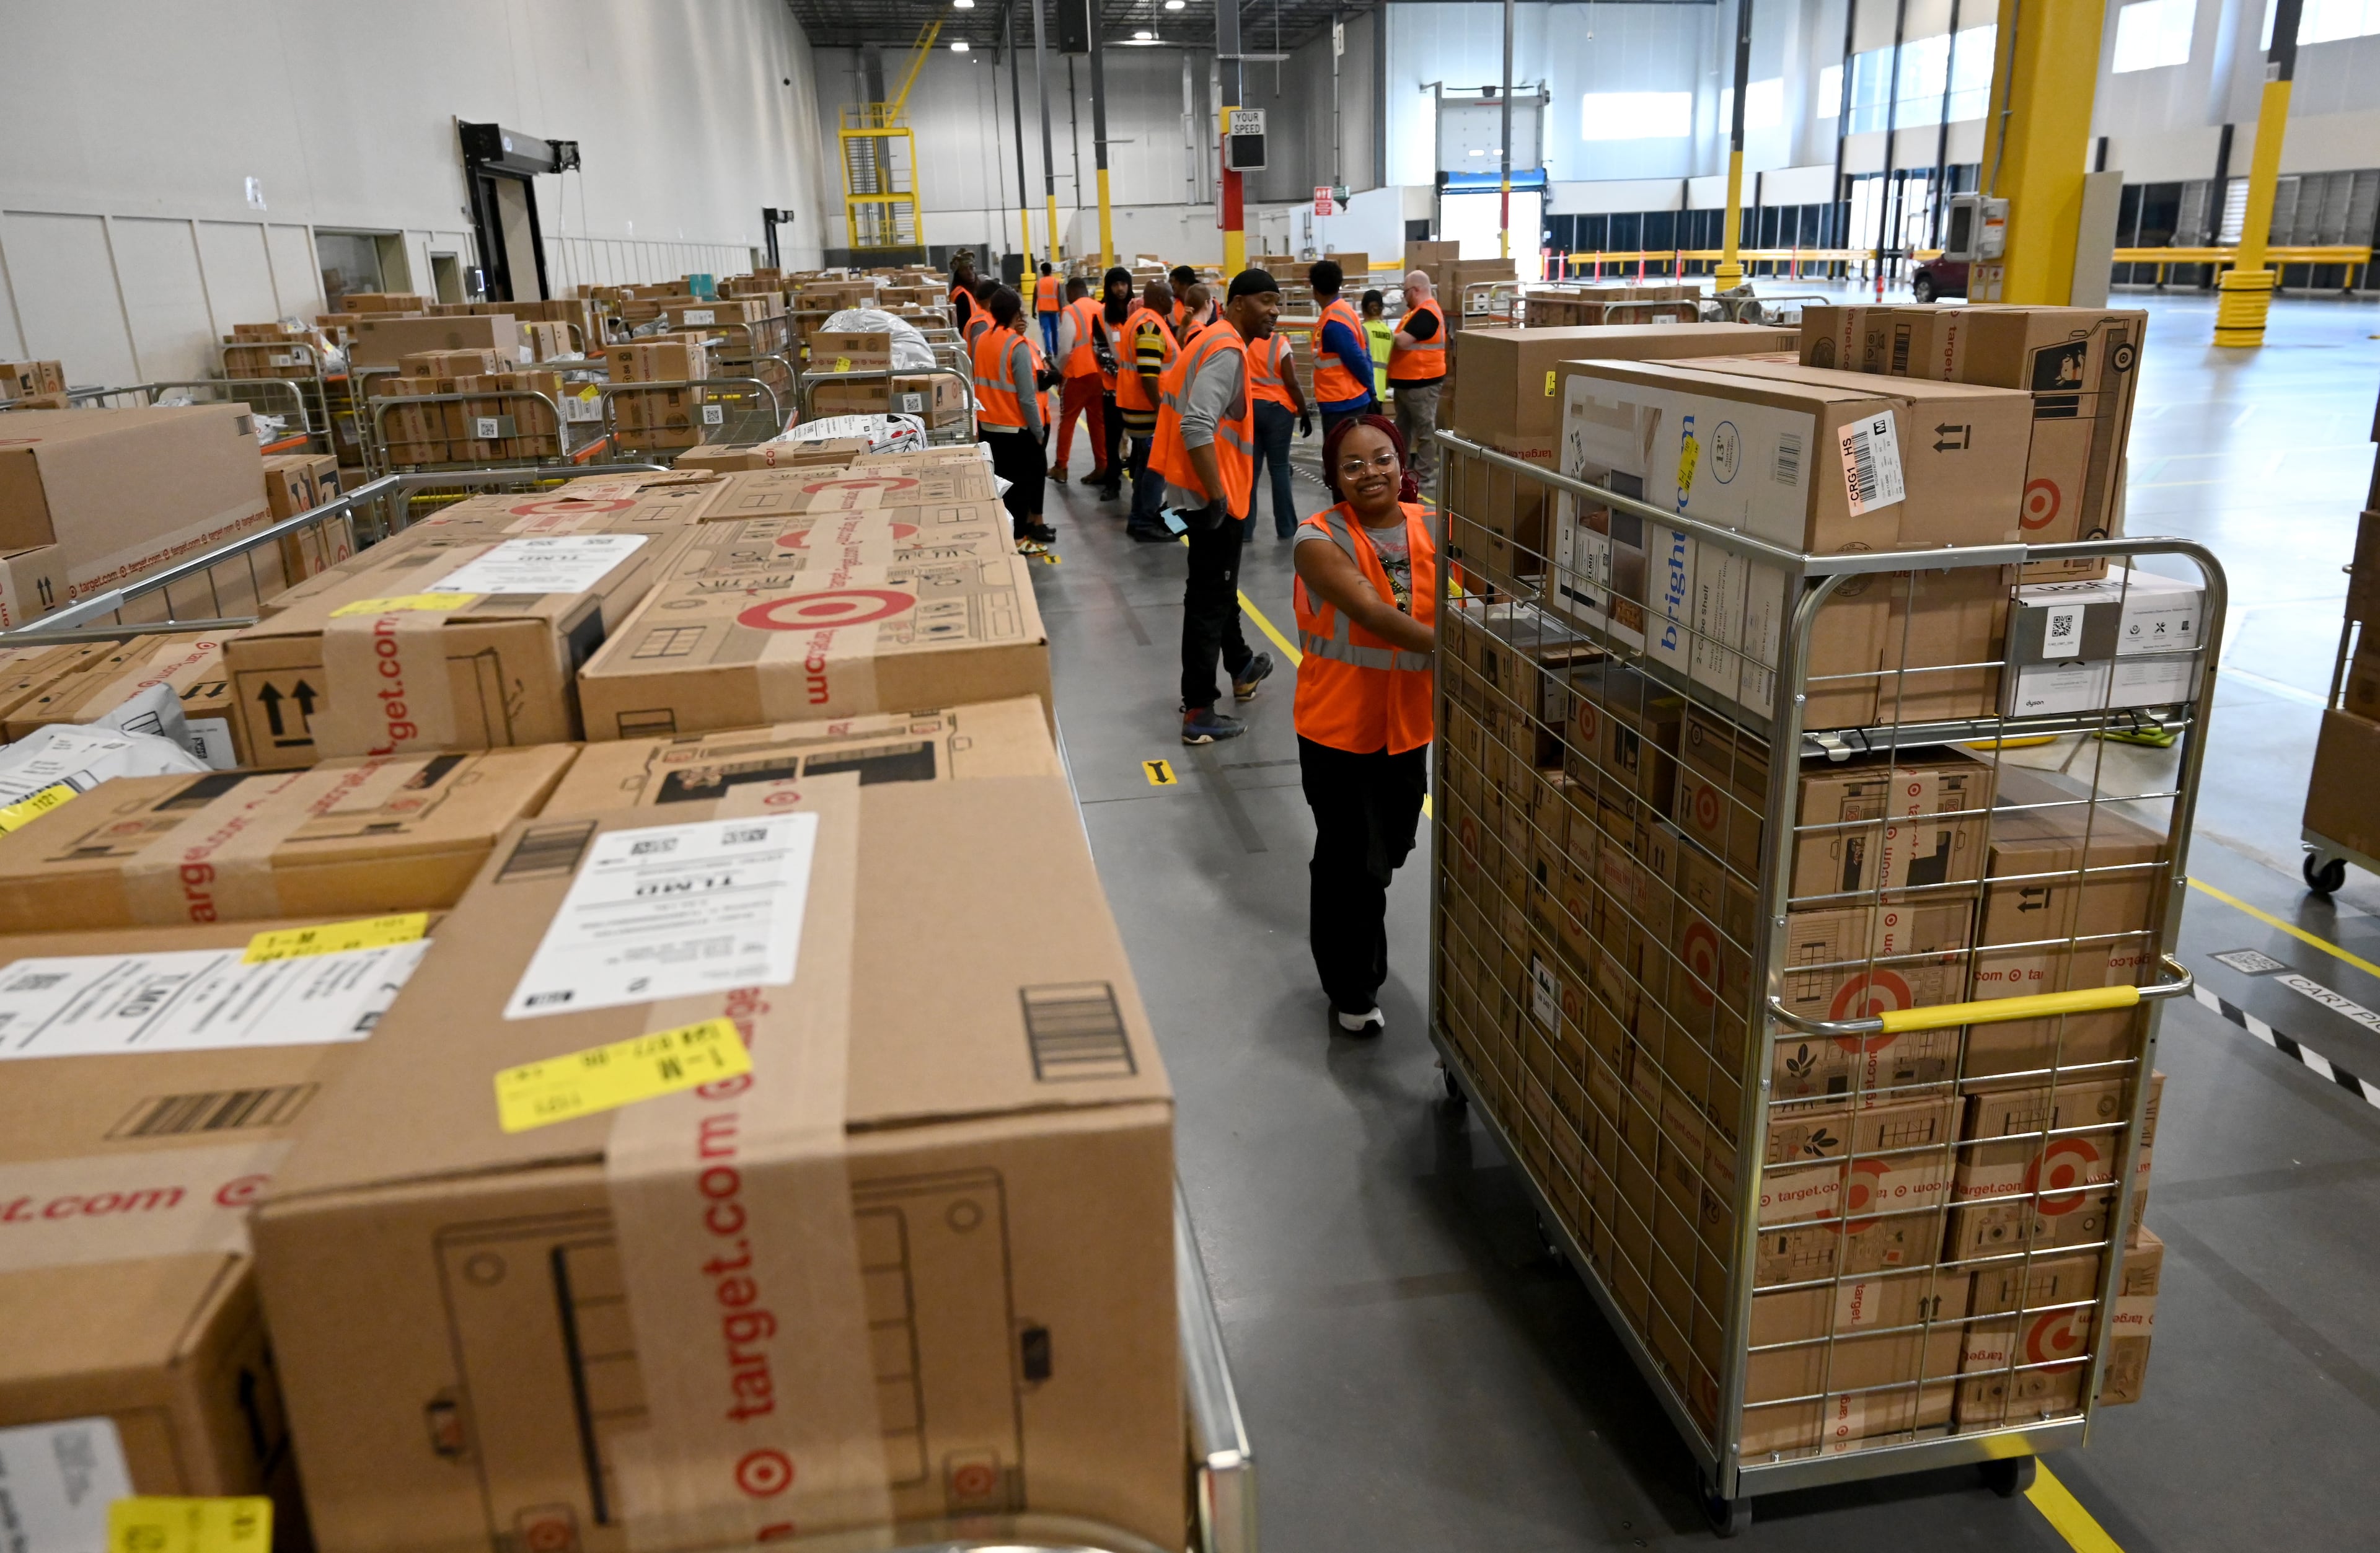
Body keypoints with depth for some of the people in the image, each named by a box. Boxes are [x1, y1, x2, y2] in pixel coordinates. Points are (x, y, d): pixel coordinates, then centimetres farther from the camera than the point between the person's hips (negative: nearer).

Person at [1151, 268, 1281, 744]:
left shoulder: (1216, 340, 14)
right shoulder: (1228, 351, -18)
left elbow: (1198, 411, 22)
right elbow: (1197, 427, -29)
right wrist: (1218, 497, -27)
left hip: (1206, 489, 10)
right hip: (1211, 494, -10)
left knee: (1219, 586, 25)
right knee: (1210, 599, -5)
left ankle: (1241, 667, 45)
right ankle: (1198, 713, 0)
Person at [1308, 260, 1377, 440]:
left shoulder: (1333, 322, -18)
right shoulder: (1344, 310, 11)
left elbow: (1357, 360, -19)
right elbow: (1362, 355, 12)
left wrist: (1369, 388, -5)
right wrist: (1369, 392, 11)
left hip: (1341, 404, -10)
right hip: (1347, 401, 10)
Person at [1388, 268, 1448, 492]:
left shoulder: (1426, 313, -19)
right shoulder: (1416, 310, 16)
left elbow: (1402, 341, -27)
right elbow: (1403, 338, 20)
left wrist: (1388, 336, -7)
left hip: (1421, 382, -11)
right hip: (1406, 380, 11)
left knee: (1424, 429, -2)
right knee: (1403, 427, 17)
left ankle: (1423, 476, 2)